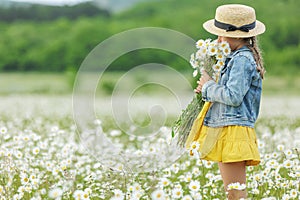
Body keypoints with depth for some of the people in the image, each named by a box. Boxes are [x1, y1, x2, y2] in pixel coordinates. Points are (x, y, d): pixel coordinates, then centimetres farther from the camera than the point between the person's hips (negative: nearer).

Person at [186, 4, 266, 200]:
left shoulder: (242, 60, -13)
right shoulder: (239, 58, 19)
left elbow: (233, 97, -21)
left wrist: (208, 86, -6)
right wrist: (207, 91, 8)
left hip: (233, 132, -11)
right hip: (225, 131, 11)